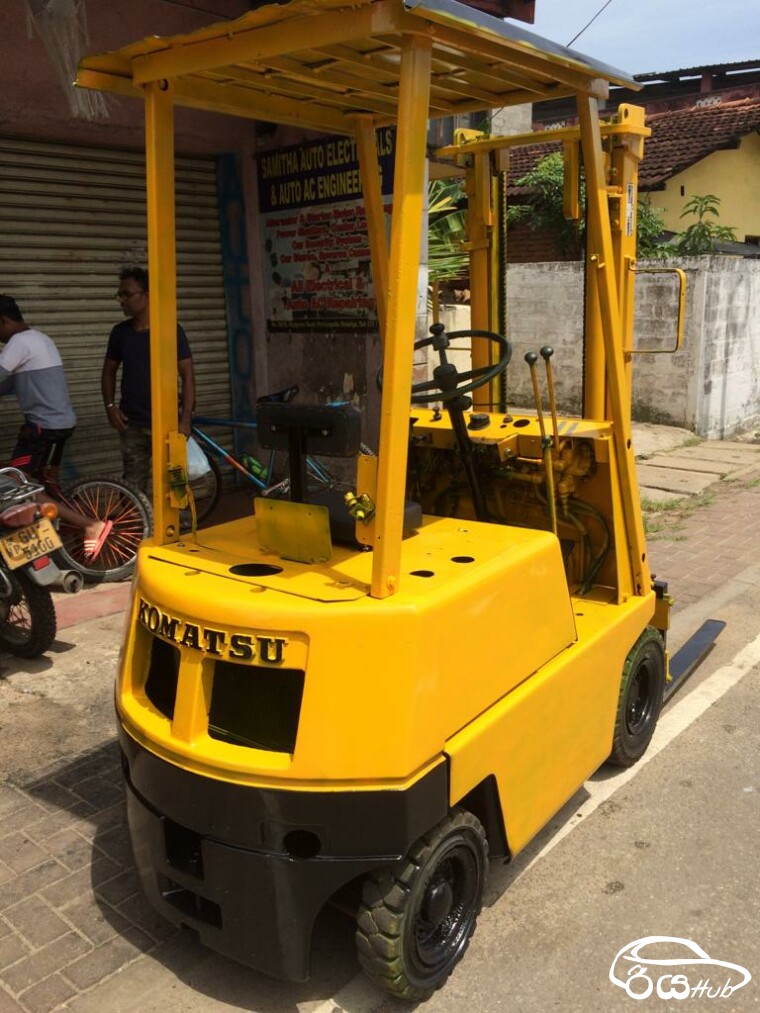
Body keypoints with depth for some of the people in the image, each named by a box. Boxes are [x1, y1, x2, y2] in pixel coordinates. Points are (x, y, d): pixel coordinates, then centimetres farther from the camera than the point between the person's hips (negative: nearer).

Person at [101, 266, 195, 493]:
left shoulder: (172, 330, -4)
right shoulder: (120, 332, 6)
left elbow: (187, 375, -3)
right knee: (133, 485, 5)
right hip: (131, 424, 3)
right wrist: (110, 406, 2)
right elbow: (109, 371, 17)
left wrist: (186, 419, -10)